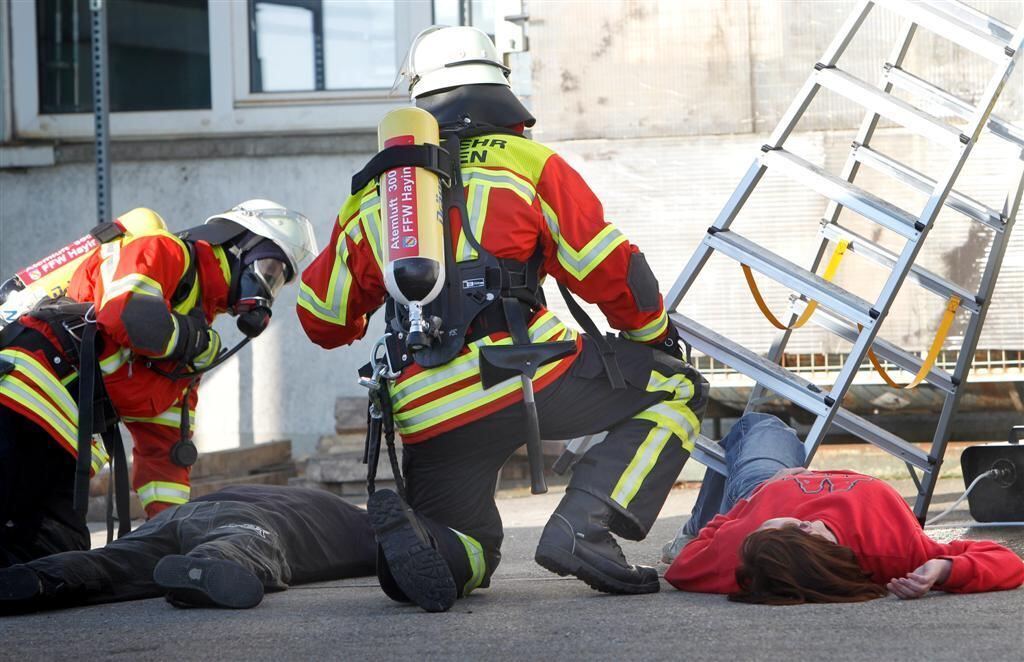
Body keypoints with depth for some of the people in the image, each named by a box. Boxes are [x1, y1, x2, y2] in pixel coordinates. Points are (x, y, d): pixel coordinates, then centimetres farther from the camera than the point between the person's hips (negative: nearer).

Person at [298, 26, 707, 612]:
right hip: (526, 378, -4)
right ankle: (583, 528, -7)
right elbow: (609, 269, 6)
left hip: (428, 419, 5)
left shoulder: (373, 192, 19)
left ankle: (410, 535, -13)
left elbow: (323, 318, 25)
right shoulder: (527, 164, 7)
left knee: (471, 552, 24)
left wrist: (363, 322, 49)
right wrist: (657, 332, 25)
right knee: (679, 391, 14)